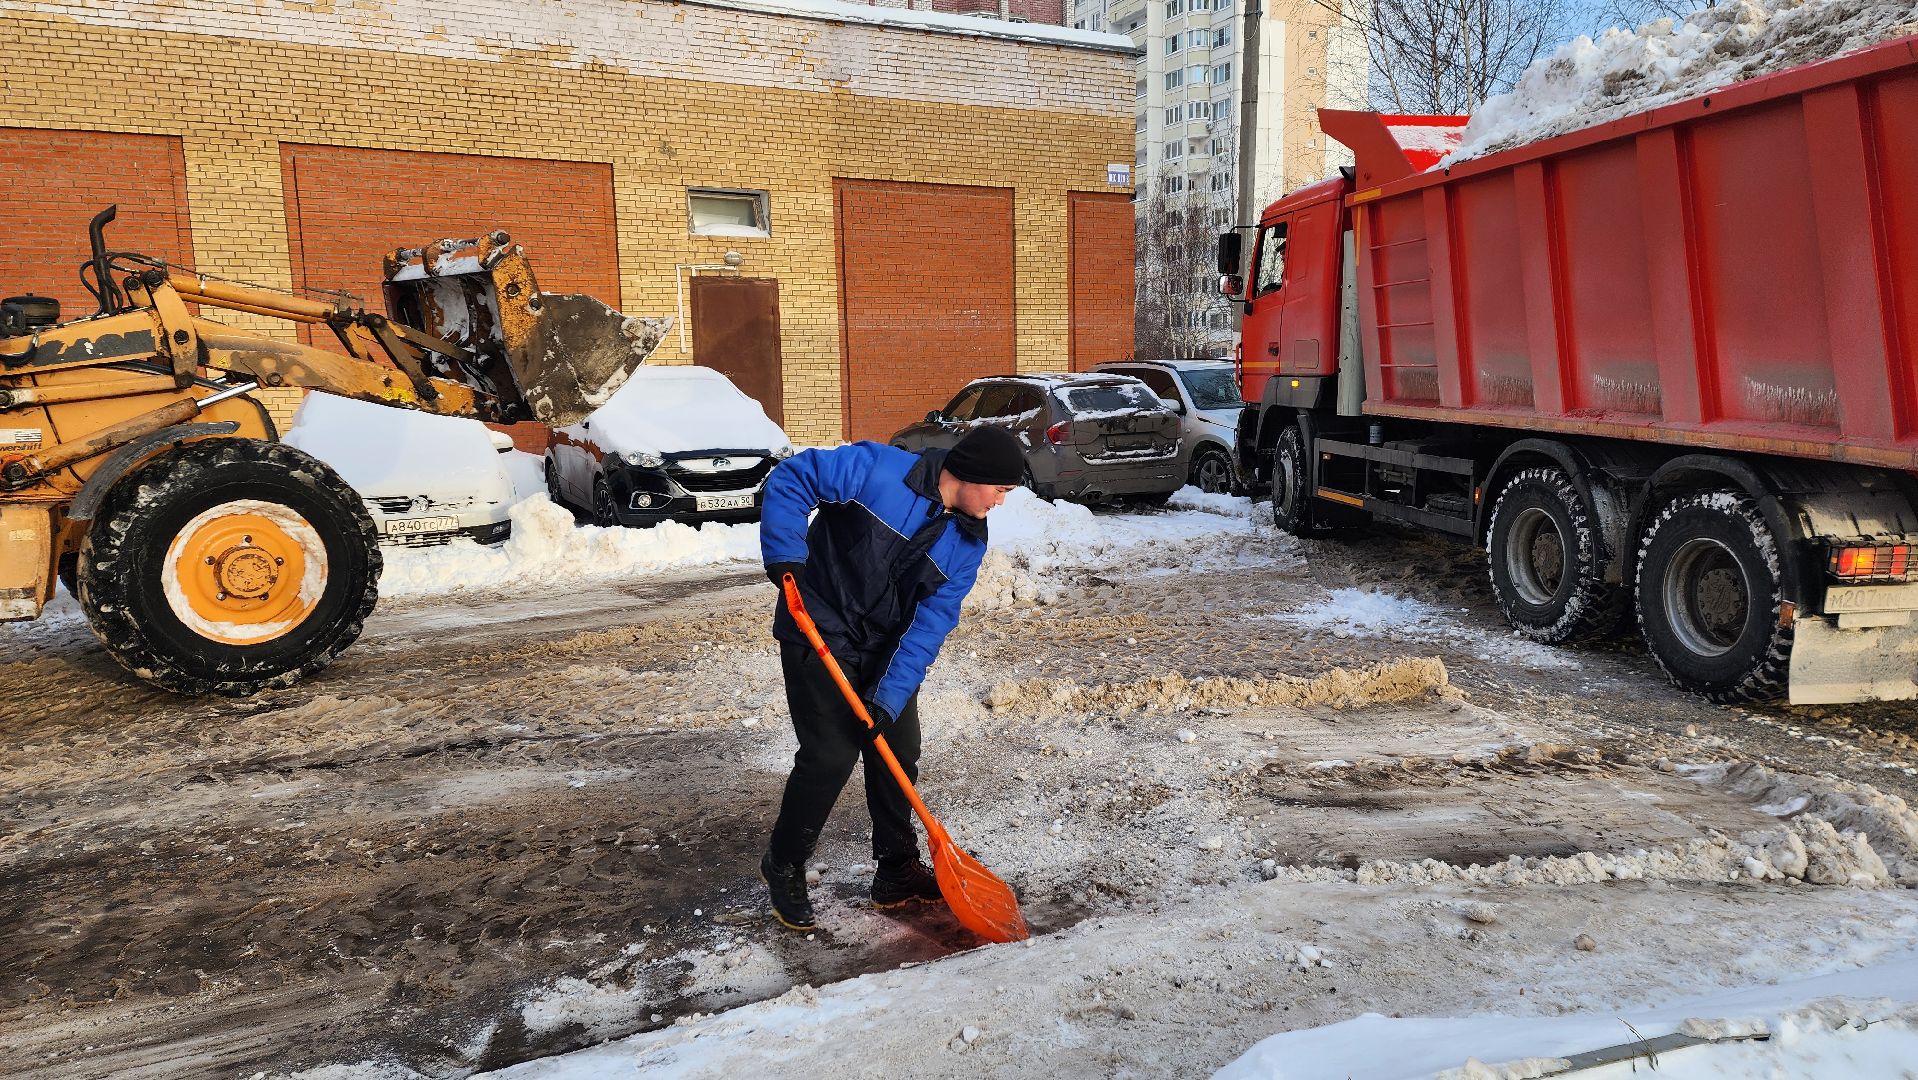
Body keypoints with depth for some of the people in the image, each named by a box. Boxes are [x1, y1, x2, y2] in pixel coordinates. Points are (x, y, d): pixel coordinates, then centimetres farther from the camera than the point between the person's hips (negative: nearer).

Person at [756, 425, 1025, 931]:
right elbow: (790, 478, -18)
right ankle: (783, 868, 15)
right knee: (830, 758, -9)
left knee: (899, 754, 9)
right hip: (820, 638, -6)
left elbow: (930, 625, -11)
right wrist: (785, 557, -28)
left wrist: (890, 699, -19)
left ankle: (897, 873, 28)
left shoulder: (968, 543, -5)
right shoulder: (879, 470, -21)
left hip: (887, 652, 6)